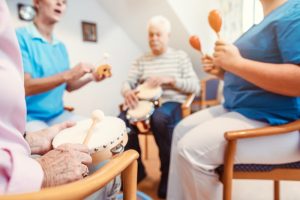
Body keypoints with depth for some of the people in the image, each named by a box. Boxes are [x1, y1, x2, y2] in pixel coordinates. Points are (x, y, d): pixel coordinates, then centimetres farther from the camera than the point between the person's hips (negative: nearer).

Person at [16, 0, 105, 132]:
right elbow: (24, 87, -18)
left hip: (59, 115, 6)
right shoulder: (20, 37, -9)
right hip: (29, 117, -6)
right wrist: (68, 74, -25)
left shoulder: (61, 47, 10)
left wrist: (91, 78, -4)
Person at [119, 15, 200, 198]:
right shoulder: (141, 60, 16)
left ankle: (168, 172, -13)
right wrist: (127, 92, -20)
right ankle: (136, 168, -1)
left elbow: (195, 87, 0)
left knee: (160, 119, -39)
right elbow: (127, 83, 6)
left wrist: (170, 80, -15)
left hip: (172, 103, -2)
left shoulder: (180, 56, 9)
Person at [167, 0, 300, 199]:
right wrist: (223, 70, 5)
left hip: (274, 120, -10)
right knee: (182, 130, 7)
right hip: (240, 109, 10)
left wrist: (237, 63, -22)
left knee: (191, 149, -22)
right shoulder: (268, 20, 18)